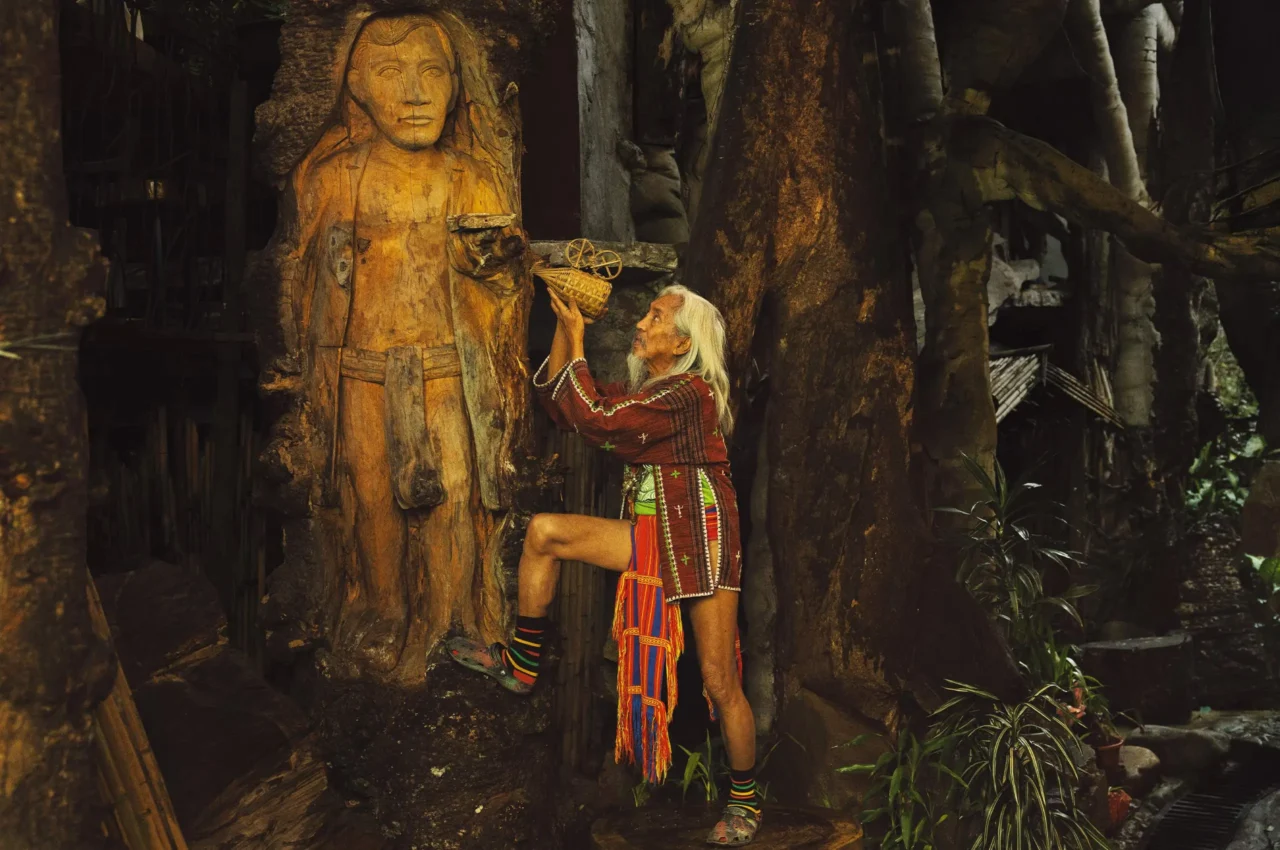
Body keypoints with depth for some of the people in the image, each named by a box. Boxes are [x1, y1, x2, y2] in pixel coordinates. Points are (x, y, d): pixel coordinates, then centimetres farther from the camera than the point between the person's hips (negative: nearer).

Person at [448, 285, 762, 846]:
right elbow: (556, 402, 13)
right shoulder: (641, 390, 13)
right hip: (652, 536, 8)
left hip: (701, 538, -8)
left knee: (719, 681, -4)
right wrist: (562, 329, 5)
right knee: (544, 531, -5)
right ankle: (520, 665, 4)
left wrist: (578, 343, -13)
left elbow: (596, 419, -23)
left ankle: (745, 801, 16)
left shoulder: (688, 390, -15)